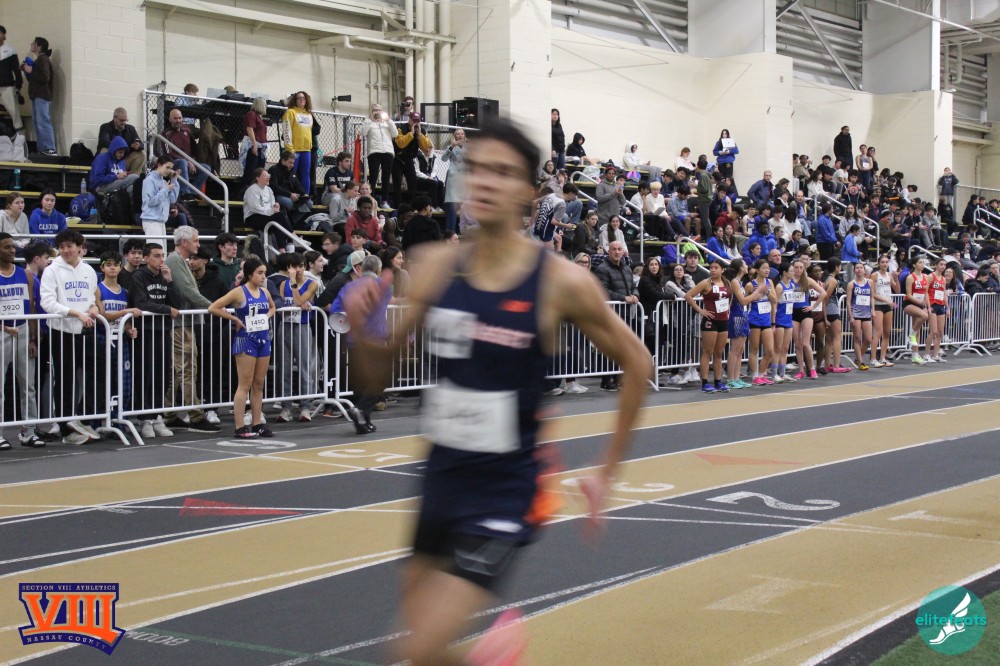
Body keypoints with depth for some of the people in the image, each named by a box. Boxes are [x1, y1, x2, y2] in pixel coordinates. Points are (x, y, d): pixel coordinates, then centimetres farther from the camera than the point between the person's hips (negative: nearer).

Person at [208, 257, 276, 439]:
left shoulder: (265, 292, 7)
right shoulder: (239, 292, -10)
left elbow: (272, 307, 29)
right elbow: (213, 308, -12)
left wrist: (267, 316, 8)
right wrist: (235, 319, -11)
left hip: (263, 339, 6)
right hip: (246, 340, -6)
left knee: (259, 384, 10)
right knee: (245, 385, -5)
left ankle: (257, 424, 17)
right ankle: (240, 427, -3)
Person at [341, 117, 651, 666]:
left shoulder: (561, 282, -13)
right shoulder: (438, 266, -3)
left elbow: (637, 364, 0)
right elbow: (381, 366, 6)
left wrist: (606, 474, 2)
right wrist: (361, 331, -16)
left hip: (506, 487, -5)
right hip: (442, 476, 5)